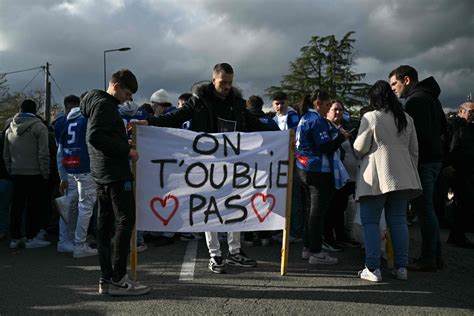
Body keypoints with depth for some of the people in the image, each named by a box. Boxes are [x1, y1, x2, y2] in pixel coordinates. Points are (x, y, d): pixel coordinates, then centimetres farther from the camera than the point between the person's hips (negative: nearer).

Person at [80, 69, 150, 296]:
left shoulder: (101, 103, 21)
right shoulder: (104, 104, -10)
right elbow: (95, 136, -22)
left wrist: (124, 144, 14)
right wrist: (126, 150, -16)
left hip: (101, 174, 10)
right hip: (115, 173, -10)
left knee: (105, 224, 8)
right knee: (125, 221, -7)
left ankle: (107, 278, 13)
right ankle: (118, 279, -5)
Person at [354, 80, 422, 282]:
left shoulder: (371, 117, -6)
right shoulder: (407, 119, 12)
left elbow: (359, 148, -6)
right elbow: (414, 149, 14)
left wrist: (360, 155, 16)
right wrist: (411, 170, 21)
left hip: (376, 176, -5)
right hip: (401, 176, 6)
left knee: (370, 221, 1)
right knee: (398, 220, 10)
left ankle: (373, 269, -2)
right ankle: (401, 267, 13)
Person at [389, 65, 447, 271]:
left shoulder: (415, 100, -13)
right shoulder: (430, 97, 19)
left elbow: (416, 132, -21)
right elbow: (443, 128, 23)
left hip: (423, 161, -10)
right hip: (434, 158, 10)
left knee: (424, 209, -5)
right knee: (427, 208, 14)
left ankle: (428, 259, 0)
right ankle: (435, 255, 21)